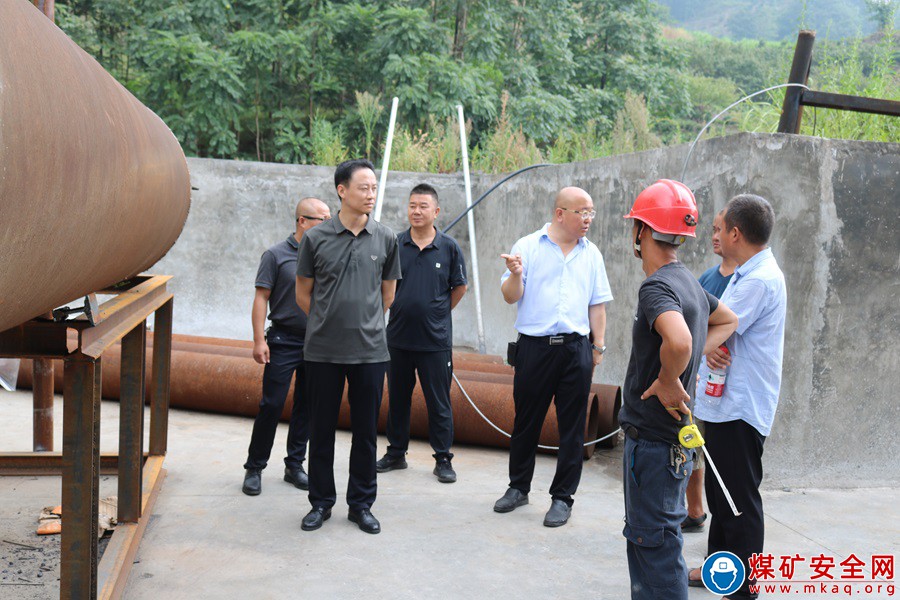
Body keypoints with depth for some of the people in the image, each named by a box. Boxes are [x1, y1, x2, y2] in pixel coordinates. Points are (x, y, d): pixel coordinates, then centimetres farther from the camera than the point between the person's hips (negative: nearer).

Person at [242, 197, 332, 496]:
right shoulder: (277, 255, -4)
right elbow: (261, 298, -6)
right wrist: (259, 340, -13)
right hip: (284, 341, -4)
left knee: (306, 406, 9)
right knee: (272, 405, -3)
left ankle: (295, 465, 21)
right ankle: (254, 468, 9)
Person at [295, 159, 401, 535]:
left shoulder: (385, 239, 3)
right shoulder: (316, 239, -1)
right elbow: (303, 294, 9)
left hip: (370, 350, 1)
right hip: (323, 350, -1)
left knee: (365, 431, 8)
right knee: (322, 429, 8)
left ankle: (361, 504, 21)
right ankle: (321, 502, 23)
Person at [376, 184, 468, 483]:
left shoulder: (449, 247, -2)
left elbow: (459, 287, 9)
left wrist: (437, 312, 8)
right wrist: (402, 309, 8)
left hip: (436, 340, -2)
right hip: (398, 336, 2)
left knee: (439, 402, 3)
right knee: (397, 399, 13)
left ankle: (443, 459, 14)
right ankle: (396, 453, 26)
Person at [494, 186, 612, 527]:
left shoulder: (591, 253, 10)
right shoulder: (528, 246, 2)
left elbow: (597, 305, 13)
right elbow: (511, 297, 0)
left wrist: (598, 346, 7)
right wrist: (516, 275, -20)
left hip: (576, 349, 2)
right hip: (534, 345, -2)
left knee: (572, 428, 4)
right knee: (526, 422, 8)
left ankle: (562, 497, 15)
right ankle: (518, 488, 25)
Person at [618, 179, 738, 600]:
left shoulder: (657, 286, -20)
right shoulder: (687, 281, 9)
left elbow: (679, 341, -41)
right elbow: (727, 320, 27)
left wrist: (669, 382, -22)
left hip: (653, 438, -10)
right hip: (669, 434, 10)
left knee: (654, 540, 0)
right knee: (642, 534, 21)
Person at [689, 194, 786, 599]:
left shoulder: (760, 280, -20)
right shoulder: (748, 274, 13)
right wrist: (710, 349, -13)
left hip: (740, 408, -10)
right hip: (726, 403, 10)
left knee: (739, 499, -1)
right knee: (720, 491, 21)